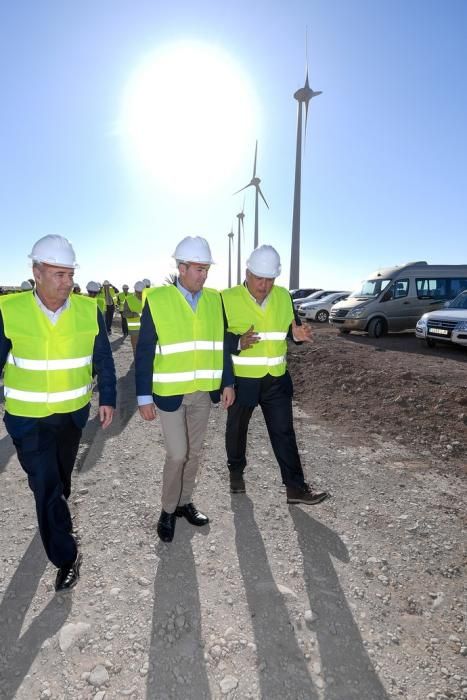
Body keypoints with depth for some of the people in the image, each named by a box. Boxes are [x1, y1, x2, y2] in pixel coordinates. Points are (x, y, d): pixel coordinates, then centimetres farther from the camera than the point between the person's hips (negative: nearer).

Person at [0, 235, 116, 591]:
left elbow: (103, 359, 0)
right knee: (45, 484, -1)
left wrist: (107, 398, 0)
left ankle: (56, 524, 54)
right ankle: (66, 556, 19)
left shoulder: (89, 310, -9)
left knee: (61, 477, 23)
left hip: (72, 413, 3)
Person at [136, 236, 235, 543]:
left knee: (194, 452, 15)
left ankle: (185, 502, 36)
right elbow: (144, 352, -9)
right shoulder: (157, 300, -11)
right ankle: (168, 510, 26)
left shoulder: (214, 300, 2)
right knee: (177, 454, 1)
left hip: (203, 392, 4)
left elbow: (221, 344, 9)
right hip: (170, 392, -4)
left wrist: (227, 383, 7)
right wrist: (144, 396, -10)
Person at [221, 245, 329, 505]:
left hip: (276, 379, 3)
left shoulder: (284, 296, 2)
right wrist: (238, 342, -29)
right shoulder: (228, 298, -11)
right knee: (237, 429, 16)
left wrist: (298, 334, -11)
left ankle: (296, 487, 15)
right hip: (241, 379, -2)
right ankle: (236, 472, 40)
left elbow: (291, 327, 13)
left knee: (284, 433, 5)